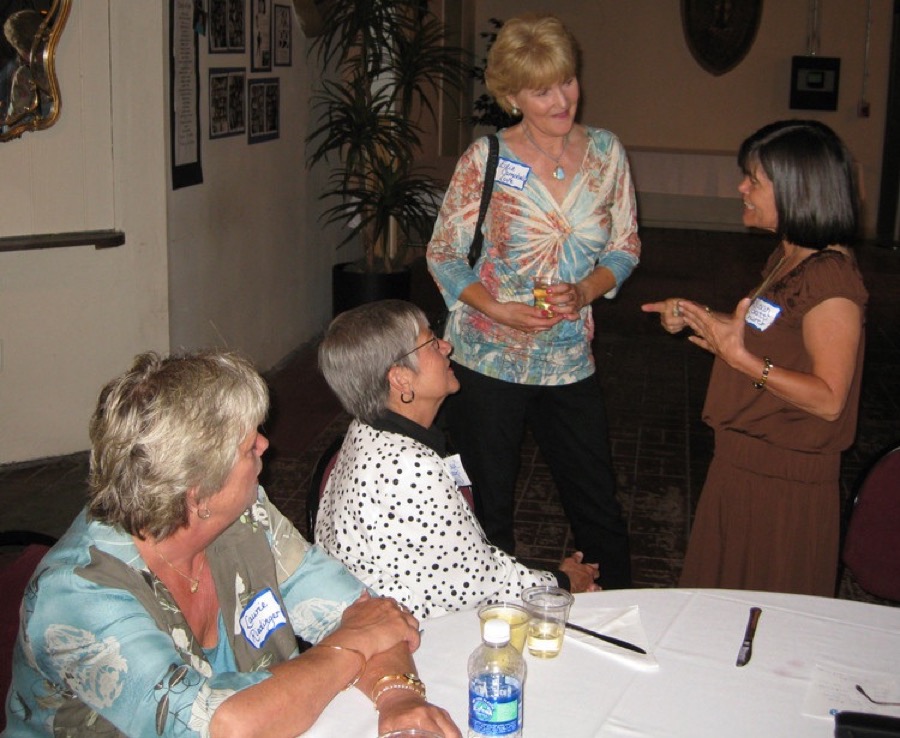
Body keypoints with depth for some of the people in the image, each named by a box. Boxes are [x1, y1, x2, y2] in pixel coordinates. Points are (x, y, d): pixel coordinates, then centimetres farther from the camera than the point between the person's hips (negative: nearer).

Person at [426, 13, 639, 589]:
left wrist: (584, 291, -13)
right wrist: (497, 308, -19)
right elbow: (444, 254, -4)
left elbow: (625, 248, 7)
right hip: (487, 357, -2)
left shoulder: (605, 153, -1)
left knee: (598, 501, 11)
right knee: (488, 504, 11)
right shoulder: (486, 158, -9)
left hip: (570, 359, 2)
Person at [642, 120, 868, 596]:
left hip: (785, 481, -9)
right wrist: (697, 318, 6)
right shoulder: (787, 259, 8)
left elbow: (829, 399, -24)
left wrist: (741, 358, -30)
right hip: (742, 464, 9)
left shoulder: (830, 279, -22)